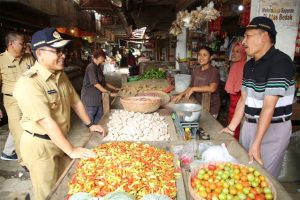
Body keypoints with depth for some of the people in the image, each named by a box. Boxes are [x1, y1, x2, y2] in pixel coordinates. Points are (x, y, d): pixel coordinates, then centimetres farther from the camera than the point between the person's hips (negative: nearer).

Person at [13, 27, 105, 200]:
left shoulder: (61, 75, 2)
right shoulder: (29, 83, -26)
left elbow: (75, 101, 10)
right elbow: (47, 122, -30)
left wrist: (89, 124, 9)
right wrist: (71, 150, -27)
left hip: (60, 139, 7)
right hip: (39, 145, -7)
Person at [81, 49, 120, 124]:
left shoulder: (99, 67, 12)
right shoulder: (91, 67, -16)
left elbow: (103, 82, 18)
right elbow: (95, 84, -22)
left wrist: (115, 88, 13)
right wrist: (109, 93, -22)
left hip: (98, 98, 9)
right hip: (90, 99, -9)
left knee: (99, 119, 14)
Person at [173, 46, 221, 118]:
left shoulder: (214, 71, -13)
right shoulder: (196, 71, 5)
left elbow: (212, 88, -28)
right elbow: (191, 87, 11)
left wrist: (194, 89, -23)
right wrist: (181, 94, -4)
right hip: (197, 106, 5)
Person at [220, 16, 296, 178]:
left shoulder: (280, 62, -18)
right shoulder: (249, 65, 7)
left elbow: (268, 107, -24)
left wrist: (256, 144, -24)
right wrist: (231, 128, 8)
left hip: (273, 128, -7)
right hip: (249, 125, 7)